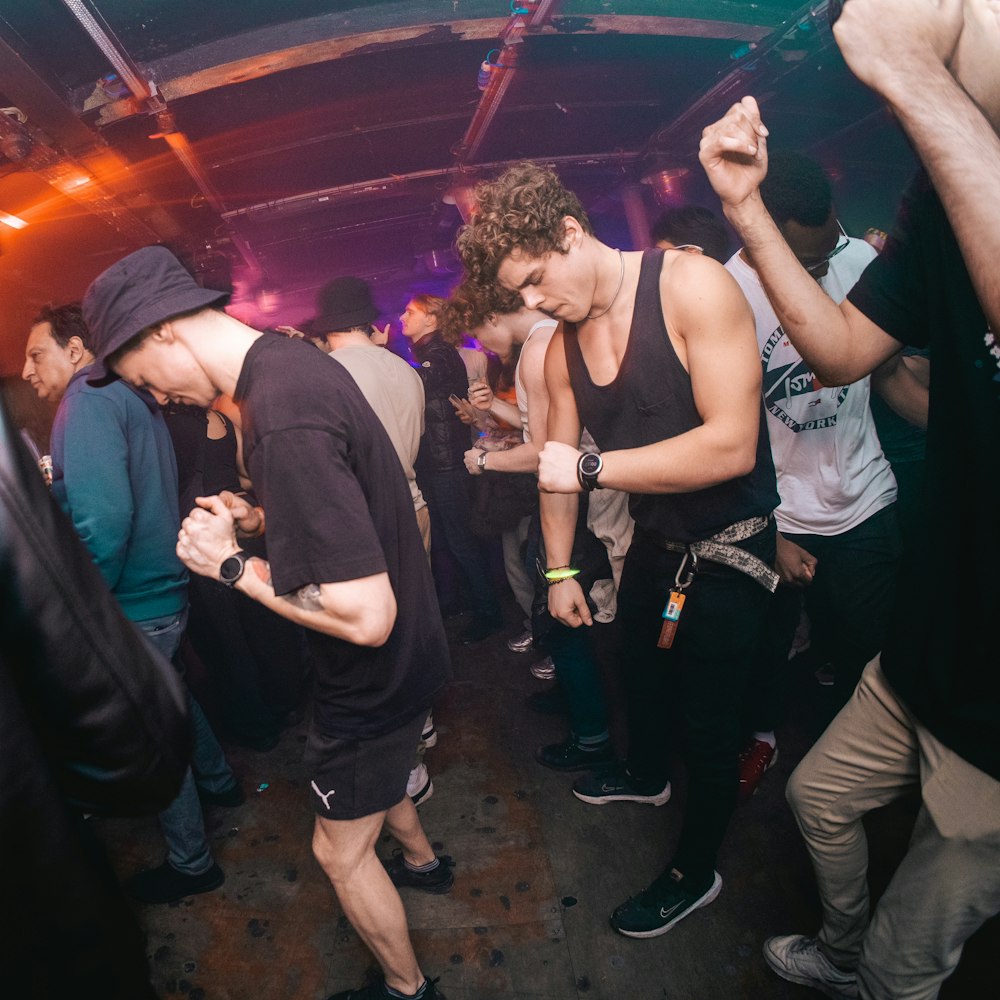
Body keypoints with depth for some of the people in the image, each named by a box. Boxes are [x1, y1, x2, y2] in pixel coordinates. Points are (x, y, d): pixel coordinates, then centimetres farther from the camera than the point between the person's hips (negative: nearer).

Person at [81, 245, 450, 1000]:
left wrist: (232, 564, -22)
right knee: (369, 779, 34)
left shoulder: (283, 422, -34)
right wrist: (260, 521, 0)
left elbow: (365, 616, -35)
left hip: (376, 674, -9)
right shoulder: (294, 360, 0)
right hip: (398, 654, 9)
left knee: (342, 852, 14)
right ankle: (422, 862, 62)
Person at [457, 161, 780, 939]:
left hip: (730, 550, -7)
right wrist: (559, 572, 12)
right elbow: (561, 465, 8)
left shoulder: (692, 285, -23)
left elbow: (731, 446, -31)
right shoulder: (562, 348, -2)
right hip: (655, 543, 7)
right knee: (641, 672, 27)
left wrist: (591, 466, -29)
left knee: (710, 719, 7)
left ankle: (696, 873, 33)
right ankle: (647, 775, 59)